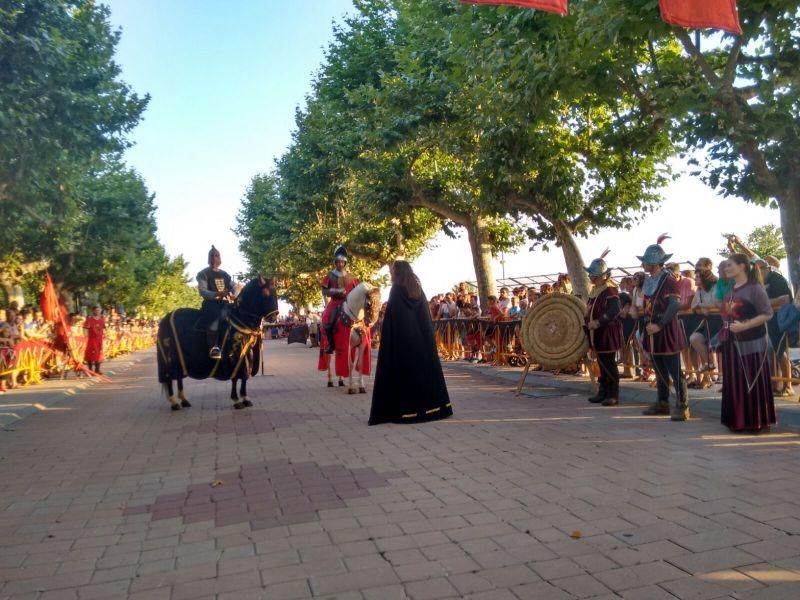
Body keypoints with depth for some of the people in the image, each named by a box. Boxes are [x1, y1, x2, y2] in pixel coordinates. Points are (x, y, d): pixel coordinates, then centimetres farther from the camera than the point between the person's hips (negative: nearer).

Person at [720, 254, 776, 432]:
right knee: (734, 383, 10)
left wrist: (744, 326, -23)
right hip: (732, 344, 7)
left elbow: (767, 314, -14)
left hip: (751, 343, -7)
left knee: (752, 383, -2)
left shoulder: (755, 288, -9)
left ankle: (755, 421, 9)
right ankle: (737, 420, 19)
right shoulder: (731, 289, 13)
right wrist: (725, 331, 11)